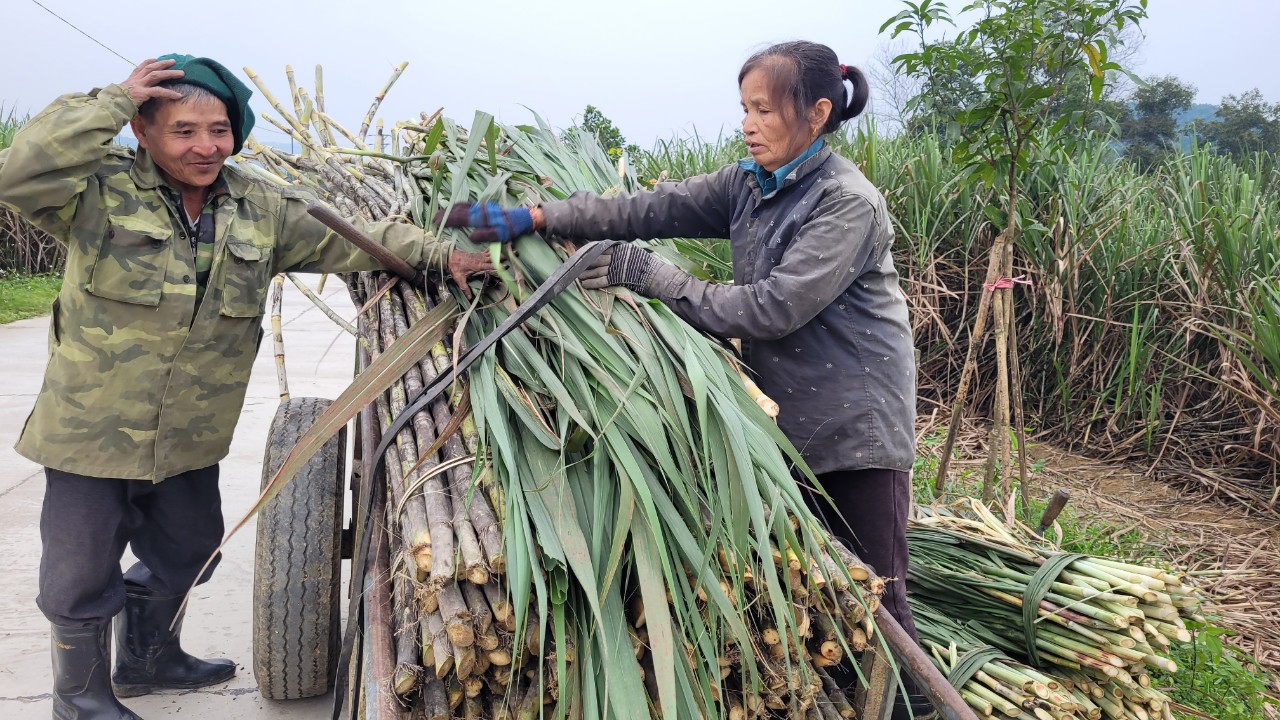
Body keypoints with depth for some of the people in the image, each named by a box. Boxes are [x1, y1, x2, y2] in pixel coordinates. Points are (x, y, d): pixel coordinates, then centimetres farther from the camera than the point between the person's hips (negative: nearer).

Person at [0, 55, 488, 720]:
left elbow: (349, 240, 3)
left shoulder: (261, 210, 1)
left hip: (189, 439, 5)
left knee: (183, 553, 23)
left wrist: (437, 254, -10)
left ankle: (149, 658, 50)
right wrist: (112, 101, -26)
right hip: (92, 431, -5)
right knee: (83, 571, 8)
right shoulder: (102, 191, -13)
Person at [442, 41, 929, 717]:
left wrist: (651, 276, -20)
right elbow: (651, 208, -2)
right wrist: (534, 216, -11)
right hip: (789, 415, 6)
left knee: (872, 591, 1)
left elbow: (772, 307, -24)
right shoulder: (749, 184, 5)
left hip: (856, 422, -6)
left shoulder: (849, 204, -17)